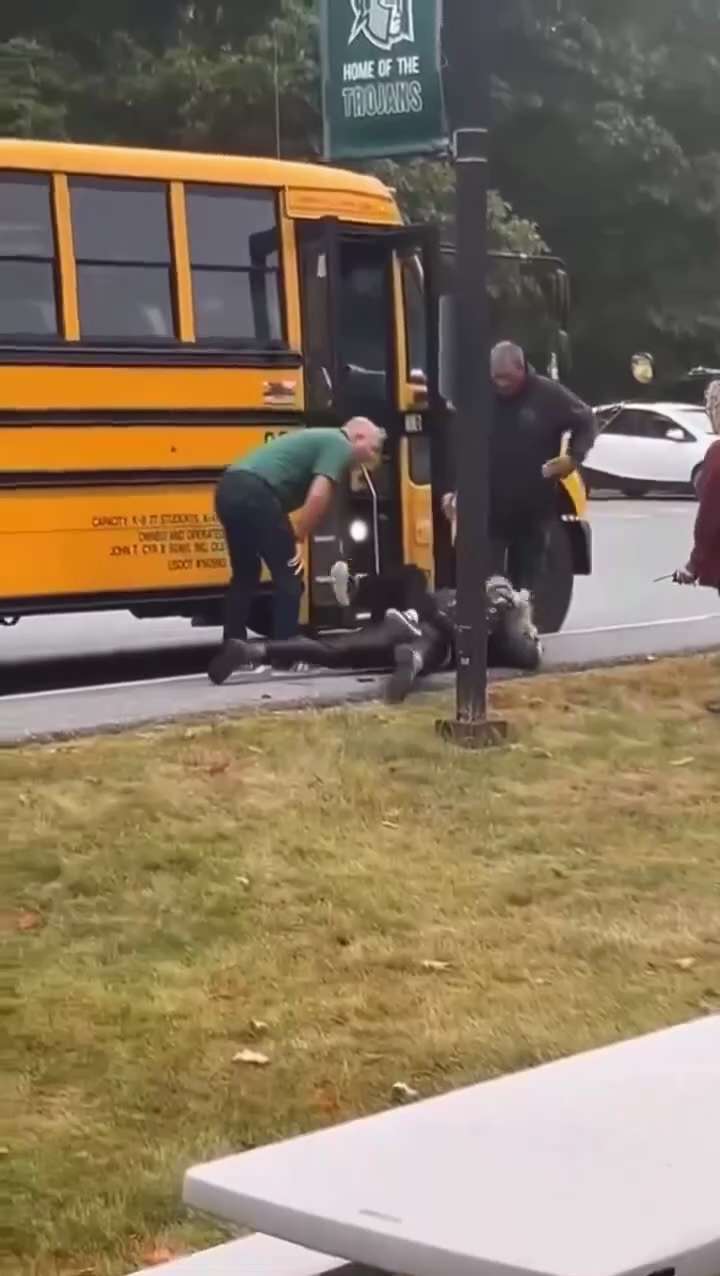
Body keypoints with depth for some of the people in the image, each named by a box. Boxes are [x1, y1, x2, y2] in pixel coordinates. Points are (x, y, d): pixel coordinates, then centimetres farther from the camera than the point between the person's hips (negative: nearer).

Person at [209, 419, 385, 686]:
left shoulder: (321, 440, 31)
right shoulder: (339, 446, 2)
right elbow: (318, 496, -12)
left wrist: (293, 537, 18)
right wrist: (299, 539, -4)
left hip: (230, 488, 9)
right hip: (255, 493, -9)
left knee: (245, 576, 22)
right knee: (288, 574, 4)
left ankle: (230, 652, 23)